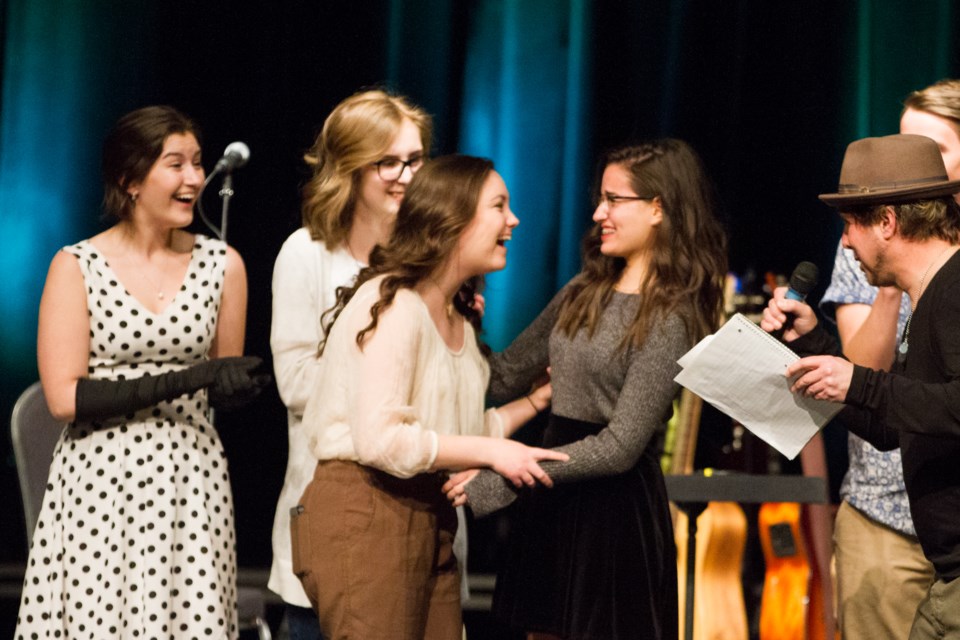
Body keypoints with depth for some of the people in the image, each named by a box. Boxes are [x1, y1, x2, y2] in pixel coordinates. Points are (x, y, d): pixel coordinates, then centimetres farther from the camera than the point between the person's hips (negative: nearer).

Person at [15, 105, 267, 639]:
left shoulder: (222, 264, 7)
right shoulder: (77, 267, -2)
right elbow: (65, 397, -10)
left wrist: (231, 383, -7)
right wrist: (186, 380, -15)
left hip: (192, 477, 2)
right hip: (99, 480, -2)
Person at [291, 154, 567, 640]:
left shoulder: (458, 319, 17)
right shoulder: (391, 304, -13)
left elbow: (457, 433, 14)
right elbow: (381, 439, -21)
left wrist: (537, 400, 10)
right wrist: (490, 451, -15)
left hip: (430, 519, 9)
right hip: (364, 514, -9)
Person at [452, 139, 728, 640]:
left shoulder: (669, 320, -13)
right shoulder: (583, 294, 10)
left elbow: (620, 447, -18)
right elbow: (506, 378, 17)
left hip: (616, 510, -7)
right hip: (552, 507, 7)